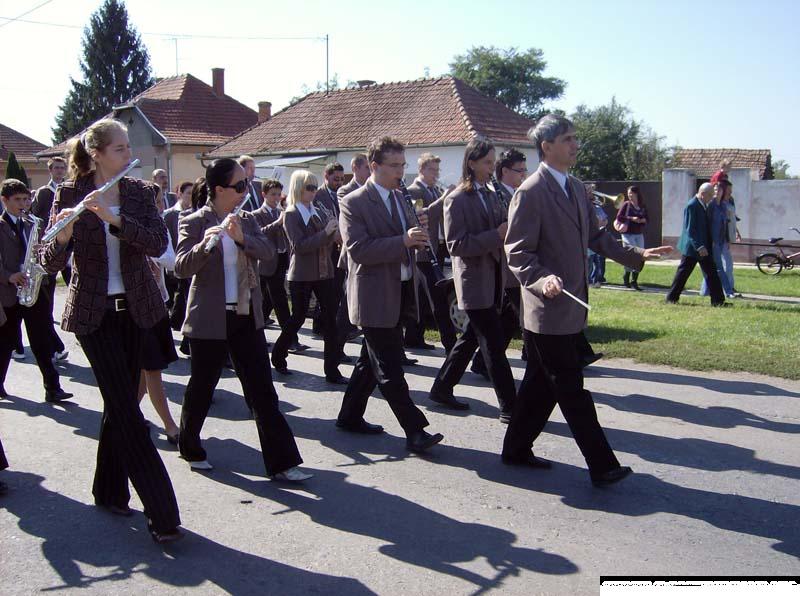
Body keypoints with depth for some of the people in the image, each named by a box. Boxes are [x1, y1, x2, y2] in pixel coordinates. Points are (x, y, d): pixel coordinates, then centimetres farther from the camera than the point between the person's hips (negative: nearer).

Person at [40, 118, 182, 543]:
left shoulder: (140, 192, 2)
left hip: (134, 309, 3)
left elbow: (159, 243, -13)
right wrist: (63, 234, -30)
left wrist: (114, 218, -26)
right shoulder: (70, 193, -5)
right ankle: (161, 513, -7)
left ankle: (110, 491, 30)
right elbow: (50, 262, -9)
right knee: (126, 407, -8)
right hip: (93, 313, -3)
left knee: (120, 402, 11)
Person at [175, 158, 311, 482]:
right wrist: (203, 245, -35)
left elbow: (268, 251, -6)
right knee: (202, 386, 10)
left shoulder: (247, 220, 9)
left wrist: (241, 237, -24)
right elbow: (181, 268, -17)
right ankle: (190, 447, 35)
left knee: (262, 389, 0)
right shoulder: (194, 222, -7)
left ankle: (281, 462, 1)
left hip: (247, 316, 5)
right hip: (210, 319, -4)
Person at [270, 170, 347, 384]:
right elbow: (299, 246, -17)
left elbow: (326, 245, 13)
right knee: (298, 318, 5)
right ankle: (278, 357, 28)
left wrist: (334, 234, -7)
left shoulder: (319, 213, 10)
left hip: (324, 272, 5)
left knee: (330, 318, 0)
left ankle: (332, 370, 4)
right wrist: (326, 232, -22)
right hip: (301, 275, -5)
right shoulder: (291, 215, -6)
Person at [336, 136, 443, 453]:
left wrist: (419, 232, -3)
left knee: (371, 361, 18)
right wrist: (403, 241, -27)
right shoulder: (354, 203, -11)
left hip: (399, 293, 8)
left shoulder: (401, 198, 13)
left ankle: (350, 416, 31)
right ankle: (415, 431, -1)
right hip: (374, 296, -8)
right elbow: (357, 249, -20)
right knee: (390, 369, -4)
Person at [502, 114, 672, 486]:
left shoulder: (576, 188, 14)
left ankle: (516, 450, 28)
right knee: (572, 392, -1)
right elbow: (517, 253, -15)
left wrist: (637, 255, 14)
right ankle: (602, 467, 6)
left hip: (570, 307, 9)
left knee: (541, 384, 16)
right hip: (548, 310, -9)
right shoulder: (530, 193, -14)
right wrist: (543, 280, -31)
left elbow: (595, 236, 20)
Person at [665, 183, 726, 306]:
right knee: (683, 273, 1)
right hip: (692, 247, -9)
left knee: (711, 273, 6)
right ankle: (672, 298, 12)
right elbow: (690, 230, -21)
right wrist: (699, 247, -25)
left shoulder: (703, 205, 10)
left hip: (703, 247, 9)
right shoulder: (692, 206, -18)